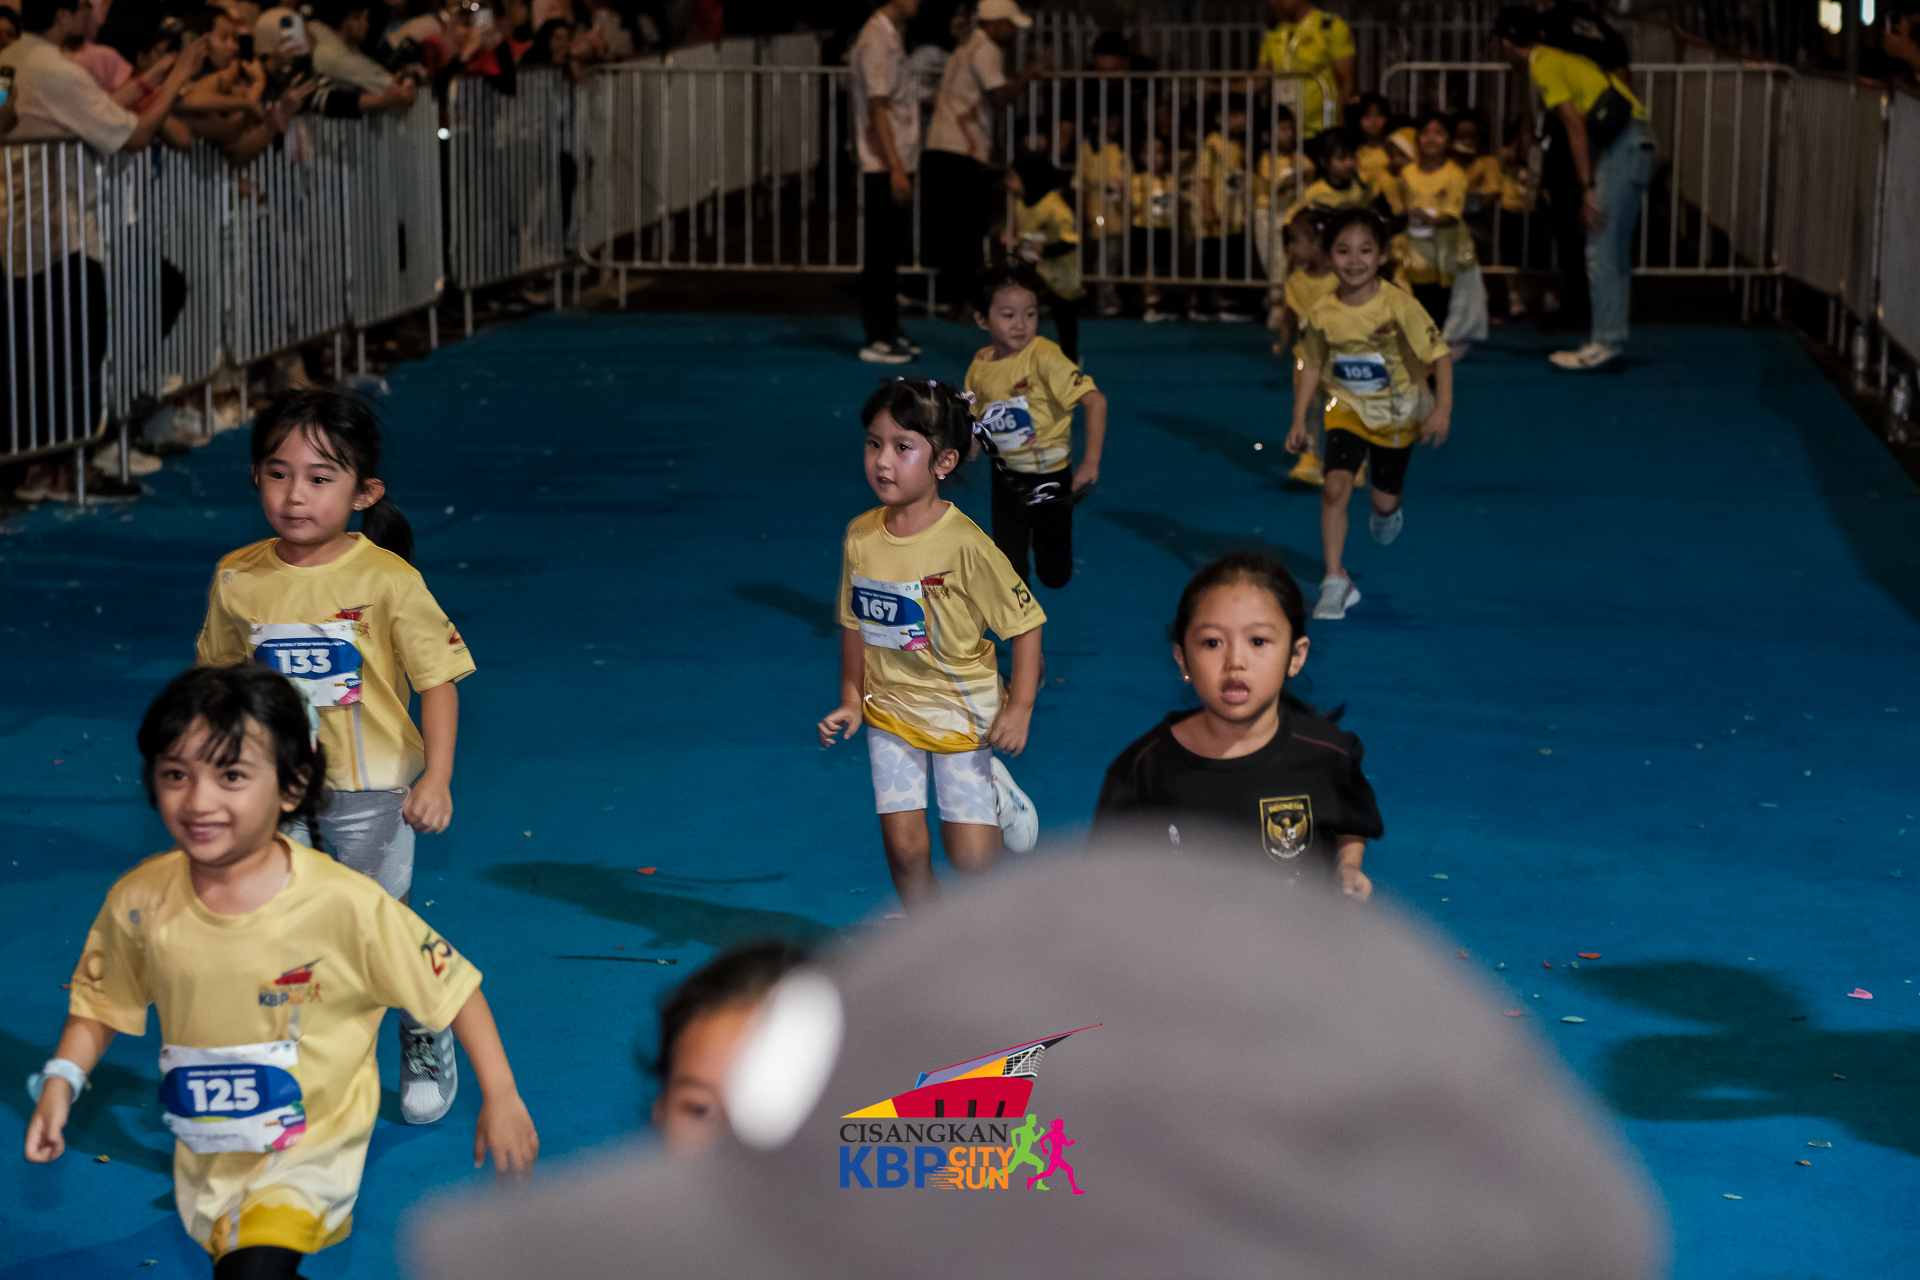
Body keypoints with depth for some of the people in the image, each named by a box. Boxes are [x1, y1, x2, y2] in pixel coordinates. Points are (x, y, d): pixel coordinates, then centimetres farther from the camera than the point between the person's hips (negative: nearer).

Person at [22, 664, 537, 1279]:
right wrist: (60, 1079, -10)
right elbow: (100, 1002, 4)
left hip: (310, 1152, -4)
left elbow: (452, 984, -14)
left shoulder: (344, 905, -25)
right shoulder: (139, 901, -14)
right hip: (205, 1156, 5)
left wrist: (501, 1099, -12)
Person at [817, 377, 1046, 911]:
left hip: (963, 712, -3)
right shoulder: (860, 536, -8)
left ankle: (995, 789, 30)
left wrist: (1019, 710, -16)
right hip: (890, 710, 4)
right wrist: (851, 702, 6)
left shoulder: (964, 545, -23)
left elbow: (1026, 623, -15)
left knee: (970, 857, -2)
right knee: (904, 848, 0)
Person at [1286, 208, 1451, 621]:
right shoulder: (1322, 314, -14)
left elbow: (1439, 355, -19)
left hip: (1397, 416, -1)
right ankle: (1336, 581, -10)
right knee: (1334, 488, -20)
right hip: (1348, 411, 1)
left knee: (1385, 502, 13)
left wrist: (1442, 408, -28)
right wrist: (1299, 420, 2)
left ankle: (1388, 514, 54)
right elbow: (1312, 365, 2)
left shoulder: (1399, 305, -24)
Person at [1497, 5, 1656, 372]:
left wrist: (1587, 189, -16)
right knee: (1613, 253, 13)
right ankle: (1609, 342, 17)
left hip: (1622, 148, -10)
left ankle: (1605, 348, -7)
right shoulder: (1560, 59, 22)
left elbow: (1575, 126, -14)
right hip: (1637, 145, 10)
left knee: (1601, 252, -7)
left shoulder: (1543, 66, -6)